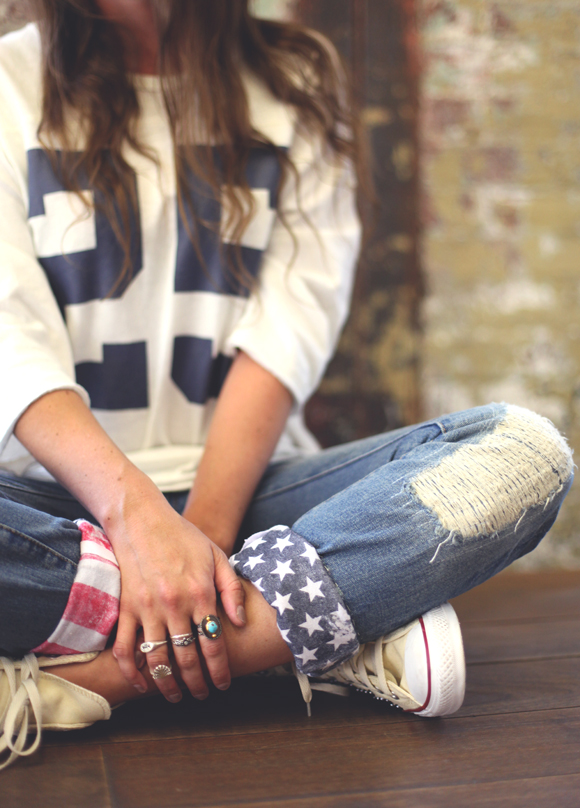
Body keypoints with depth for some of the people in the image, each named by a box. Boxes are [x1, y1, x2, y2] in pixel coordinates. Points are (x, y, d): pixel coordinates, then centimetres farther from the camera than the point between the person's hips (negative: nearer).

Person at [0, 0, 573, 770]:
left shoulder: (294, 82, 9)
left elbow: (292, 330, -3)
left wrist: (205, 526, -17)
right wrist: (137, 513, -24)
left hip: (245, 484, 2)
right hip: (64, 495, -1)